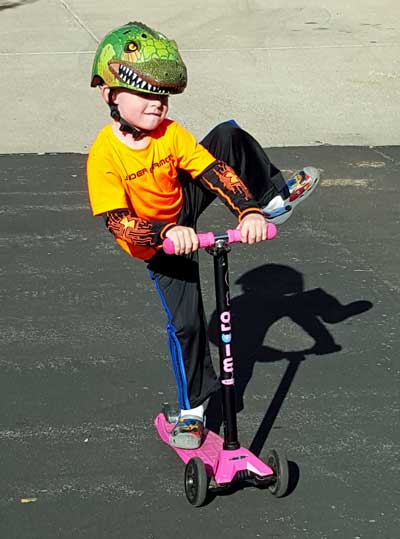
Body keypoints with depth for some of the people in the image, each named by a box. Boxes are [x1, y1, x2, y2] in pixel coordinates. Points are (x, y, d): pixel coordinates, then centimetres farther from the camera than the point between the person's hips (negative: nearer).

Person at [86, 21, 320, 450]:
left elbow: (215, 171, -23)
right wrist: (167, 232, -51)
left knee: (229, 135, -13)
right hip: (156, 243, -4)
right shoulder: (104, 156, -30)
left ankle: (273, 198, 6)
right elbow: (118, 223, -36)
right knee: (186, 322, -8)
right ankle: (191, 412, 11)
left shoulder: (170, 133, -18)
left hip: (183, 210, 4)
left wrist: (249, 211, -38)